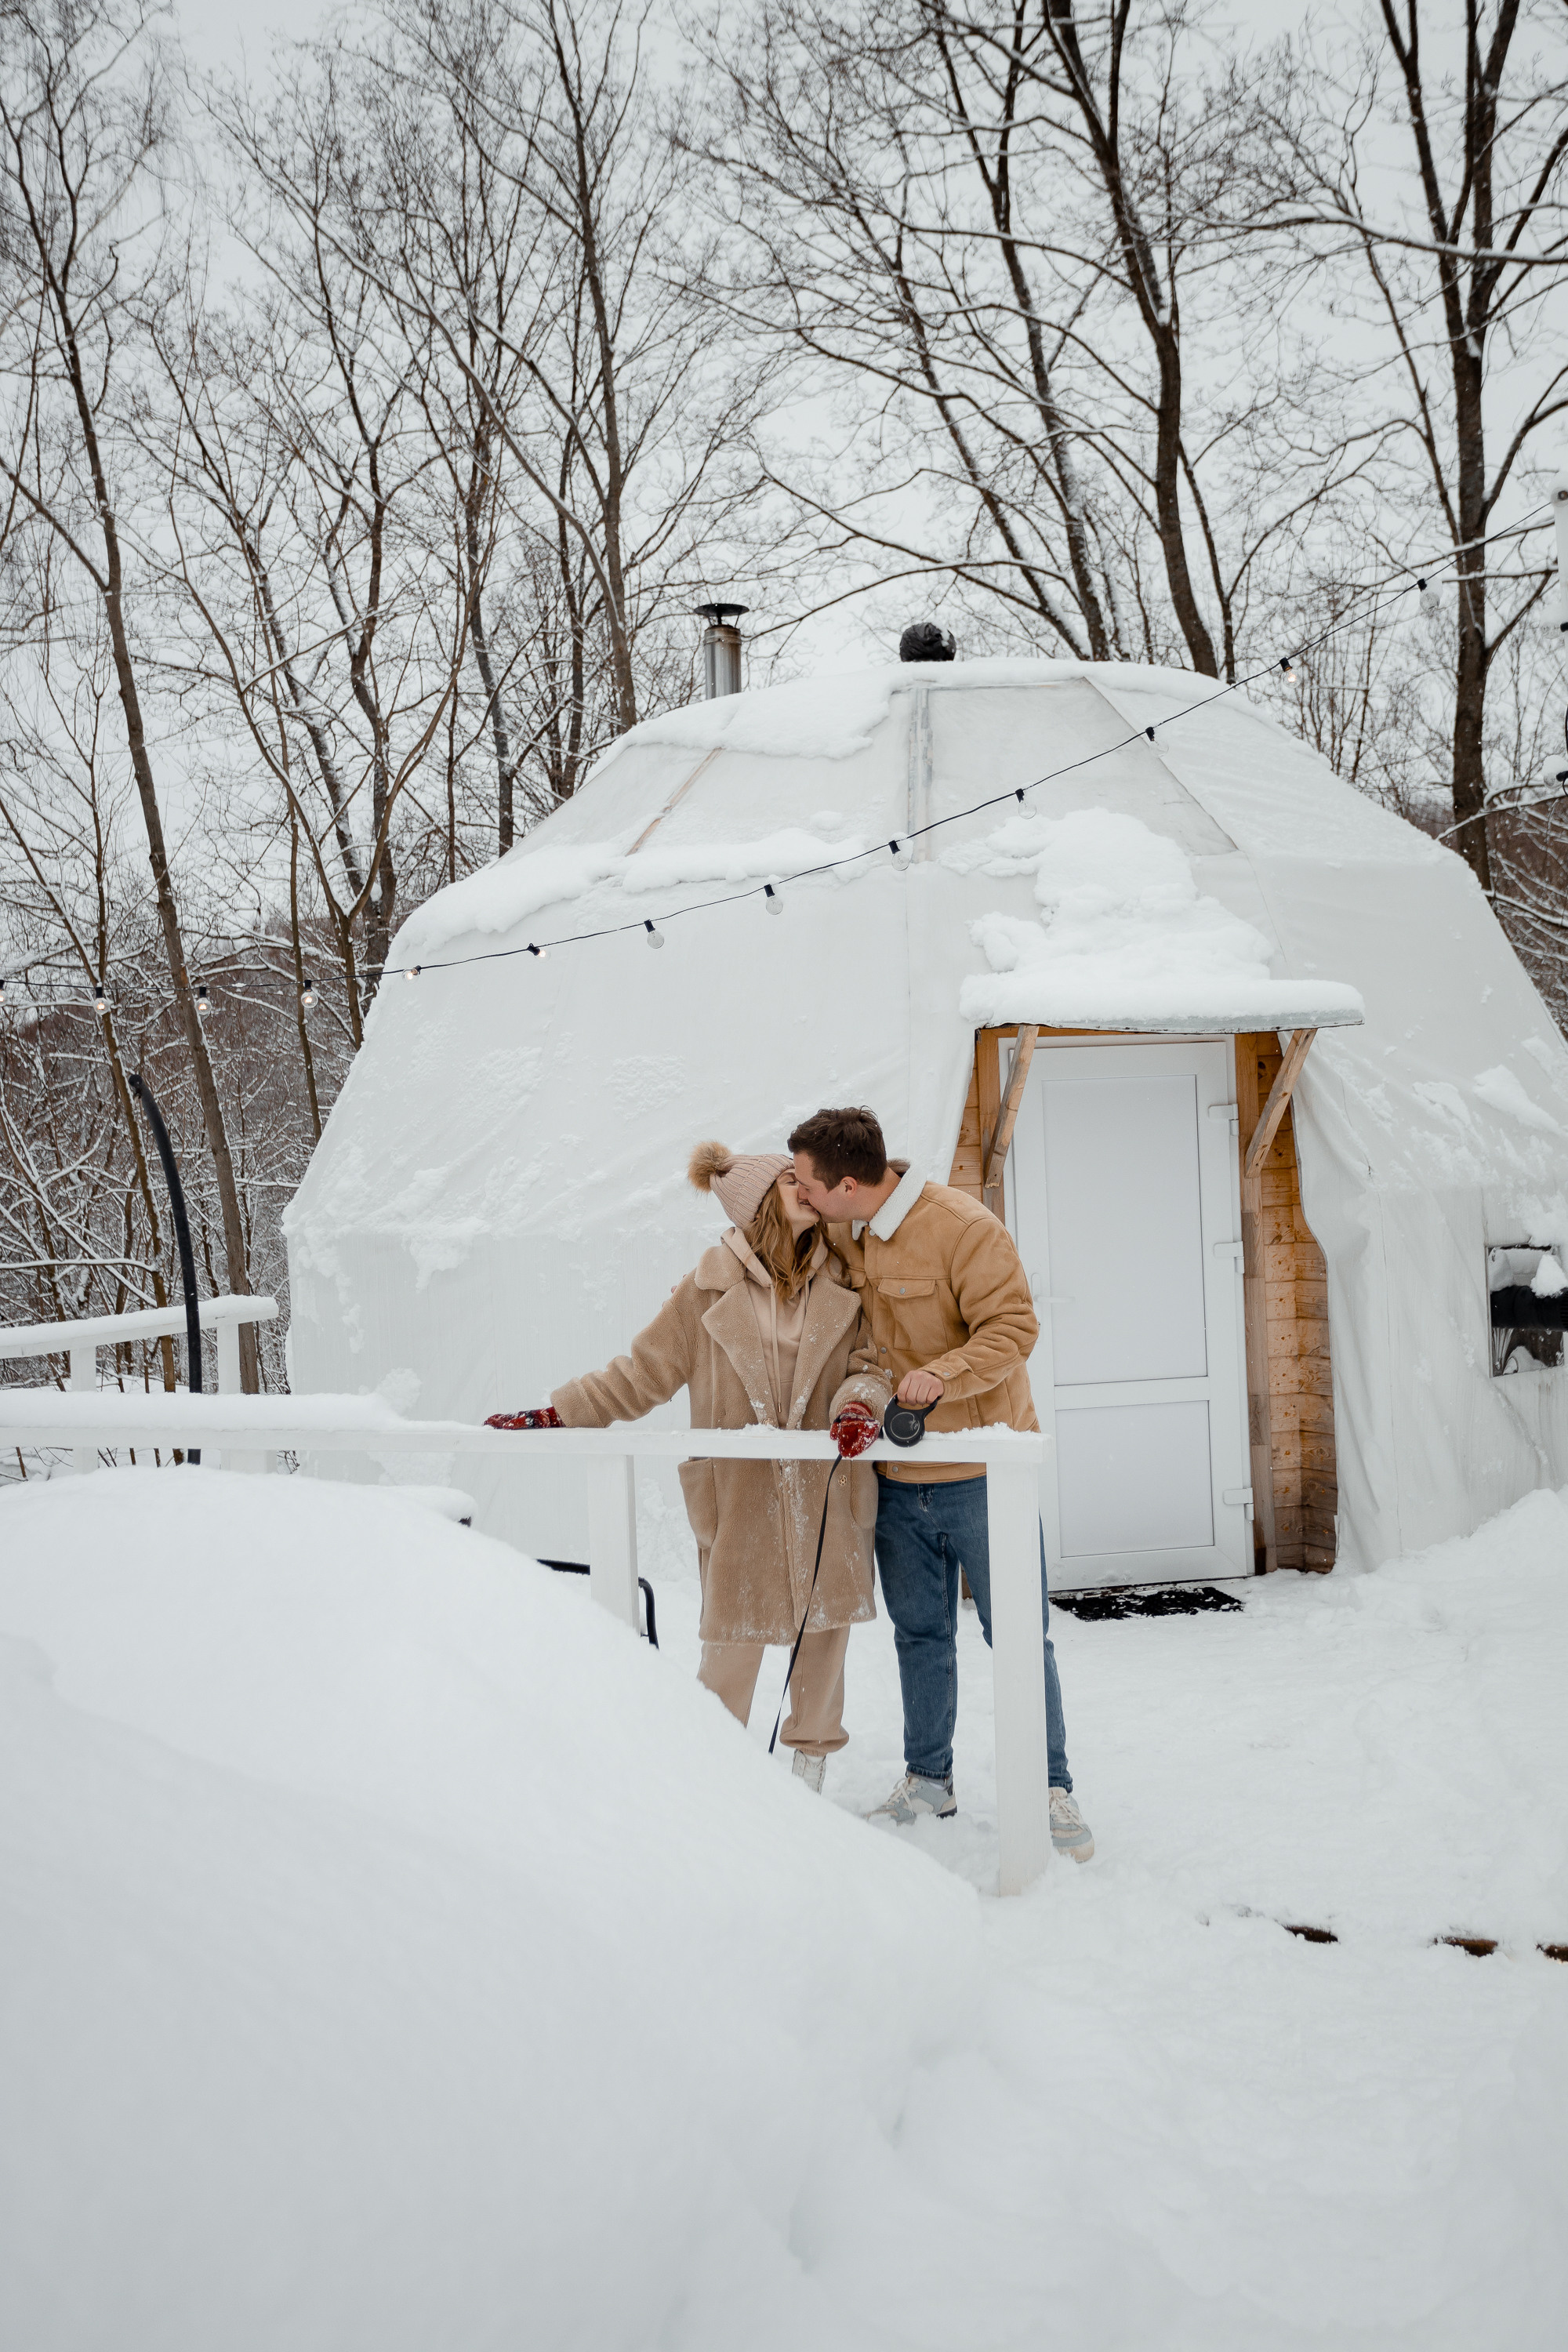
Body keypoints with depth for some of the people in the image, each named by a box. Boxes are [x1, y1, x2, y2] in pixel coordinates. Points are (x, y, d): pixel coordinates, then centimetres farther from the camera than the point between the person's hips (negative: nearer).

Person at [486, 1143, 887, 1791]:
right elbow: (641, 1374, 4)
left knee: (825, 1627, 8)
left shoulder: (841, 1284, 5)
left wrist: (858, 1401, -20)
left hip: (826, 1493, 2)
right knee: (732, 1634, -3)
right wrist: (552, 1415, 0)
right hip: (742, 1494, -2)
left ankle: (810, 1769, 26)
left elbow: (867, 1360, 4)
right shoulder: (711, 1288, 0)